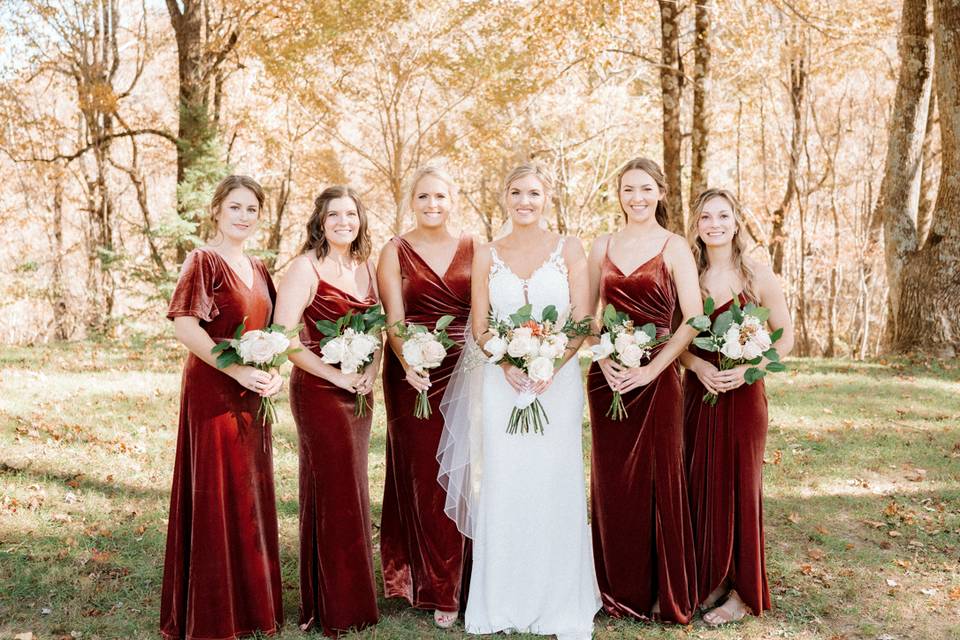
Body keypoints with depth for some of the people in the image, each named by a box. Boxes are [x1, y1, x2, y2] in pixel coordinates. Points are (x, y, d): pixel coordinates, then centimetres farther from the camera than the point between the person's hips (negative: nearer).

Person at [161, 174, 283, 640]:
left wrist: (273, 373, -2)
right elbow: (183, 326, -18)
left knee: (252, 496, 12)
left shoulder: (257, 268, 14)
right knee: (218, 498, -1)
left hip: (252, 395, 7)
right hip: (213, 391, -7)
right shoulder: (204, 261, -8)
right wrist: (238, 370, -21)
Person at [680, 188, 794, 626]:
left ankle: (743, 592, 15)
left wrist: (747, 368, -15)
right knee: (700, 486, 6)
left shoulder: (758, 277, -3)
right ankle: (708, 581, 21)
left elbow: (785, 337, 0)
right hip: (698, 393, 3)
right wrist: (699, 366, -13)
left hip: (742, 395, -3)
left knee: (739, 486, 2)